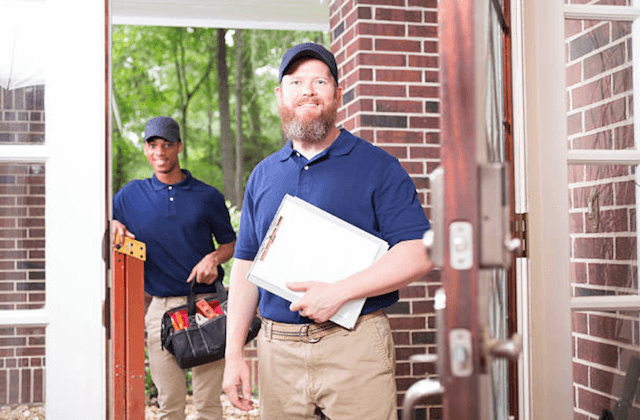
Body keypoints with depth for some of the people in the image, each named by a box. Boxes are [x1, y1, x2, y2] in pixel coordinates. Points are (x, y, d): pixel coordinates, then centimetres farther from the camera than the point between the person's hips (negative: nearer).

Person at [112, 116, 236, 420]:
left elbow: (231, 243, 14)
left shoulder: (208, 196, 8)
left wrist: (214, 257, -6)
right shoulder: (131, 195, 11)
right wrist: (114, 227, -5)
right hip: (160, 306, 1)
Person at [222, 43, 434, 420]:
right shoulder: (263, 176, 14)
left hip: (355, 345, -3)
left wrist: (339, 292, -18)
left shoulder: (377, 166, 0)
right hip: (277, 348, 4)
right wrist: (234, 354, 7)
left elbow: (419, 254, -9)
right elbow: (246, 265, 14)